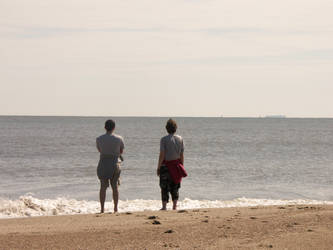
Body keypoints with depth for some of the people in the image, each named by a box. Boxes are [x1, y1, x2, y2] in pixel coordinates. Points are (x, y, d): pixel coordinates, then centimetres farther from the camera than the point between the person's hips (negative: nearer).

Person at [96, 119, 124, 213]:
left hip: (103, 164, 0)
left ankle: (102, 209, 2)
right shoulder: (119, 139, -4)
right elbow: (121, 152, 9)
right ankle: (116, 208, 13)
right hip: (115, 164, 0)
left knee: (103, 187, 5)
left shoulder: (99, 139, -3)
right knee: (115, 187, 10)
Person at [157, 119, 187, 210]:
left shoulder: (164, 139, -10)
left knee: (164, 187, 2)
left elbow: (162, 155, -12)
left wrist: (158, 167, -5)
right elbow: (182, 155, 5)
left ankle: (164, 206, -1)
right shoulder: (180, 139, 2)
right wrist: (182, 166, 14)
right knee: (175, 187, 12)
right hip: (177, 164, 4)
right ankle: (174, 206, 11)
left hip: (166, 165, -4)